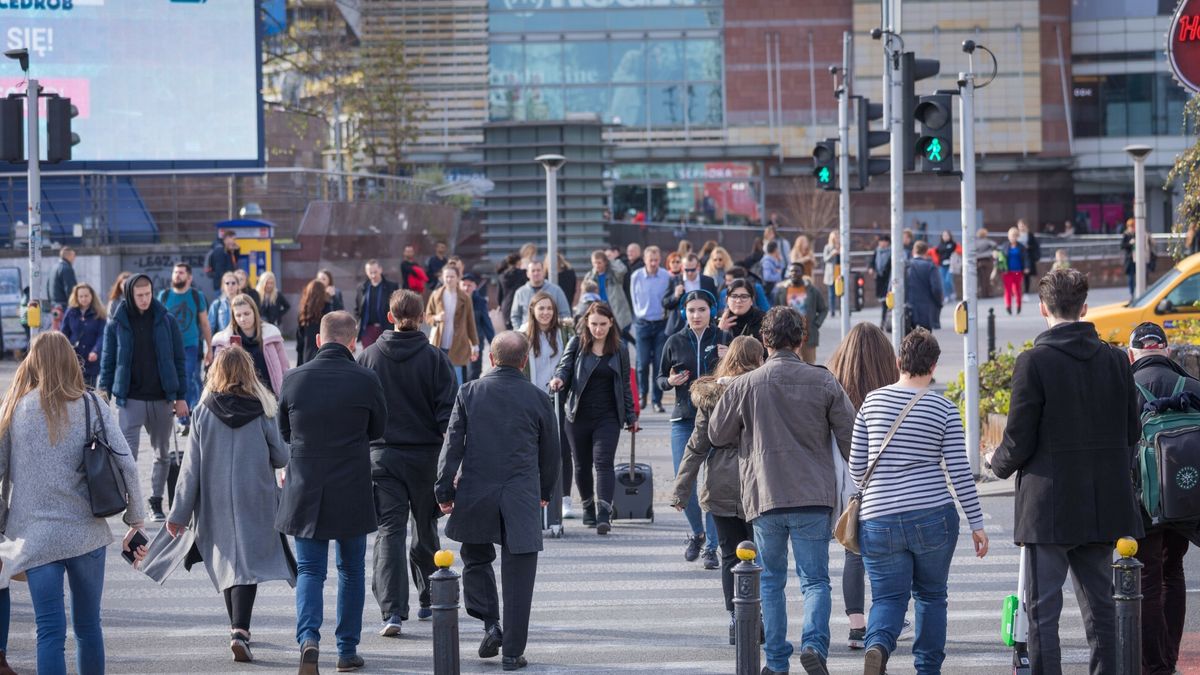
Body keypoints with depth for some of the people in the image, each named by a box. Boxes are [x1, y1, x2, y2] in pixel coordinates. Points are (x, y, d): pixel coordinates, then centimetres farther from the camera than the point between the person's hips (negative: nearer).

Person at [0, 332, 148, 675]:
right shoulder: (92, 407, 0)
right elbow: (127, 465, -5)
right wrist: (136, 520, 5)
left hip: (35, 535, -1)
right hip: (86, 532, 1)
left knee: (50, 631, -3)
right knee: (88, 625, 14)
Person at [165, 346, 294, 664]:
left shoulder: (203, 412, -4)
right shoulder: (262, 411, -7)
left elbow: (191, 466, -3)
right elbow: (281, 457, -2)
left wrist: (179, 512, 2)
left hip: (216, 504, 2)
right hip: (255, 502, -2)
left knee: (227, 562, 17)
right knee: (248, 562, -2)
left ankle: (238, 627, 26)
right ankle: (240, 629, -19)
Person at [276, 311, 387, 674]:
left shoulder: (293, 379, -5)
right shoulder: (366, 380, -10)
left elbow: (285, 433, 8)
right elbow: (378, 429, 5)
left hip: (304, 490, 1)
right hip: (352, 492, -1)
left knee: (309, 570, 6)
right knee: (351, 570, 15)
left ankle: (308, 638, -17)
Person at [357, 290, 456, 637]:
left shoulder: (368, 357, 0)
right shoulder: (435, 358, -5)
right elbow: (448, 411, -7)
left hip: (382, 455, 0)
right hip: (426, 454, 0)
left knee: (389, 530, -3)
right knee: (426, 527, 16)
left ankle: (392, 611, -16)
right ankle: (428, 601, 29)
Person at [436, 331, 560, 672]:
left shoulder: (469, 393, 1)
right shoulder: (537, 399, 2)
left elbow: (452, 444, -2)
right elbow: (550, 452, 11)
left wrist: (445, 490, 3)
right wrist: (545, 490, 26)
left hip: (475, 492, 1)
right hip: (521, 497, -1)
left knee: (476, 558, 21)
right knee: (517, 574, 3)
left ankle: (490, 623, 5)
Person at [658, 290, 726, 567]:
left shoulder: (723, 339, 2)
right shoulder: (675, 342, 7)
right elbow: (660, 378, 16)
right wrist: (670, 381, -6)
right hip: (684, 418, 2)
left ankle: (711, 546, 5)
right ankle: (697, 533, 25)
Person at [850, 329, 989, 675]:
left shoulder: (872, 401, 1)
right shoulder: (944, 409, -4)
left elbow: (856, 466, 6)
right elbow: (960, 471, -4)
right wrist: (976, 523, 4)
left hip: (879, 519, 1)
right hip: (933, 516, -1)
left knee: (888, 597, 5)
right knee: (931, 595, 16)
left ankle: (878, 643, -25)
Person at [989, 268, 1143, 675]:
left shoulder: (1034, 362, -13)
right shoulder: (1115, 360, 2)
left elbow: (1018, 442, -11)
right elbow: (1132, 433, 7)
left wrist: (999, 463, 10)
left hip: (1049, 507, -5)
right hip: (1102, 504, 5)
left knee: (1043, 609, -2)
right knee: (1099, 603, 14)